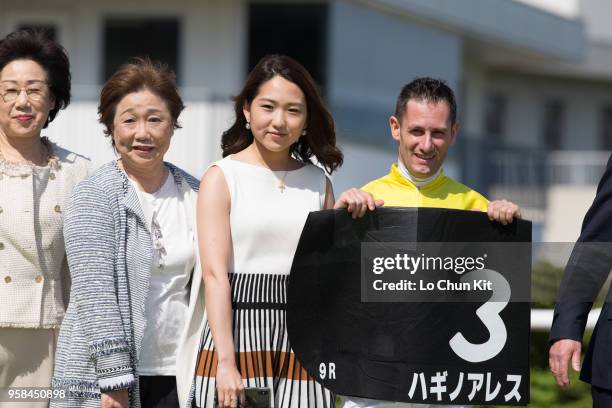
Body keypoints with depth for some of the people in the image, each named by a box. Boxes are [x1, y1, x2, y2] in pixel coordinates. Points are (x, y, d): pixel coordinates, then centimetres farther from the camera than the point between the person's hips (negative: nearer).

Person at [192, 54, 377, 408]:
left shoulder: (317, 181, 14)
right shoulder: (223, 177, 2)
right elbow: (215, 274, -7)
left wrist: (345, 216, -2)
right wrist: (225, 363, -16)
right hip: (240, 332, -3)